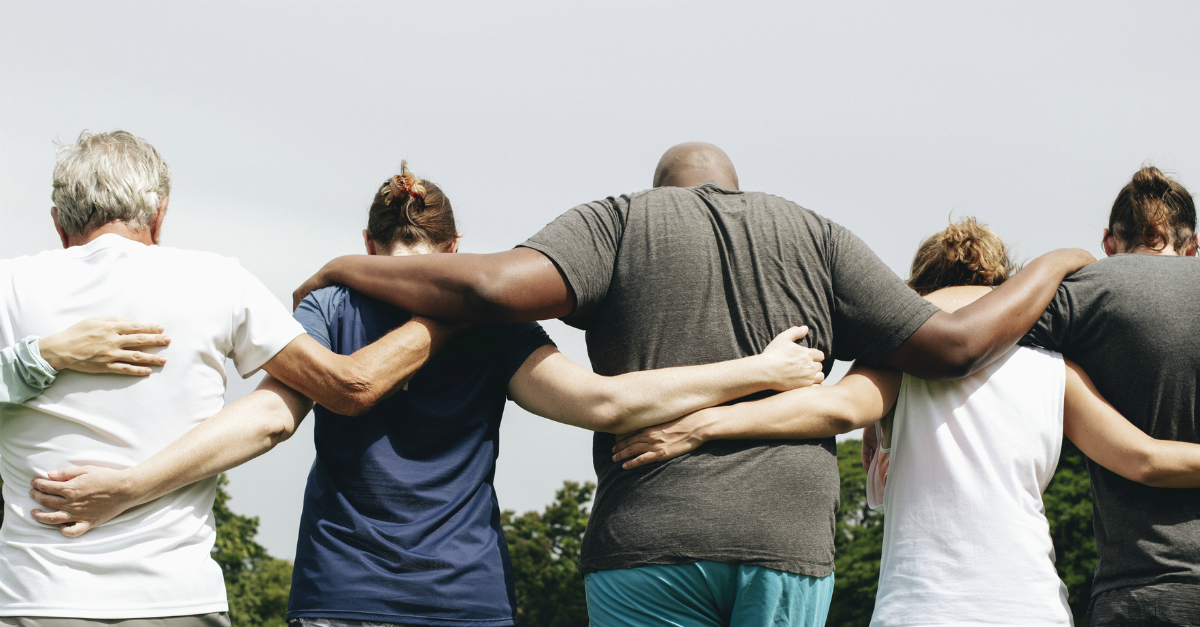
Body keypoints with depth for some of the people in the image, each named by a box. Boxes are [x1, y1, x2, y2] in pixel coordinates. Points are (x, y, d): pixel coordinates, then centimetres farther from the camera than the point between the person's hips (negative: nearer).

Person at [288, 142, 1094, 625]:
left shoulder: (619, 221, 10)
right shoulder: (814, 234, 16)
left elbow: (501, 285, -8)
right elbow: (949, 344, 10)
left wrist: (350, 268, 6)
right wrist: (1052, 267, 27)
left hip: (650, 544, -1)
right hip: (789, 542, 2)